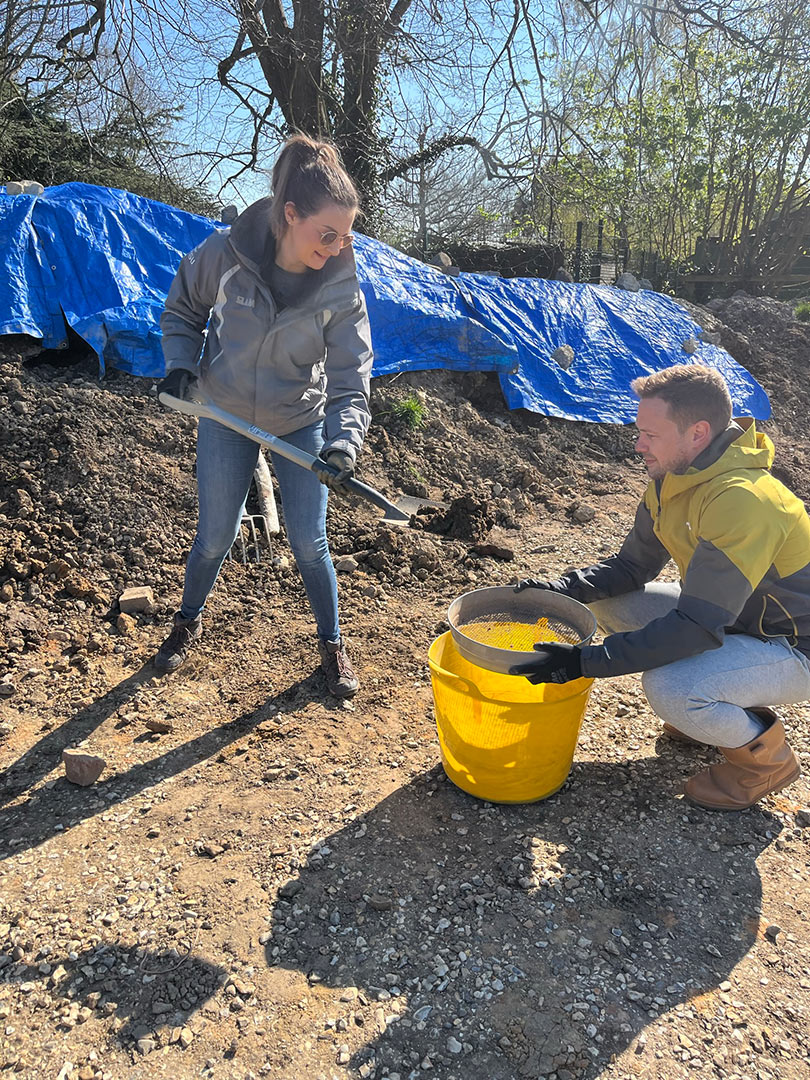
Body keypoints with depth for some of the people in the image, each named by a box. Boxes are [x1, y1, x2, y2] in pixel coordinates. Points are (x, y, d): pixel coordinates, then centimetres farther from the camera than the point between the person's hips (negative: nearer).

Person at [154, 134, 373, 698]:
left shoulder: (342, 285, -17)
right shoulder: (226, 251, -17)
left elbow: (350, 377, -18)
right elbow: (182, 309, 3)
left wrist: (344, 441, -35)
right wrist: (181, 363, -14)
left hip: (302, 424, 0)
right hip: (225, 419, 1)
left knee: (309, 544, 3)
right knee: (216, 537, 10)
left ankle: (333, 645, 25)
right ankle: (189, 622, 40)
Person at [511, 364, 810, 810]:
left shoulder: (740, 501, -34)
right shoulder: (674, 479, -6)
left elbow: (697, 627, -35)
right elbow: (633, 565, 3)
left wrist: (585, 661, -34)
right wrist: (562, 588, -14)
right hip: (732, 617, 9)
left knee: (669, 689, -32)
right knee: (610, 602, 1)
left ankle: (766, 757, 2)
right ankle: (725, 711, 15)